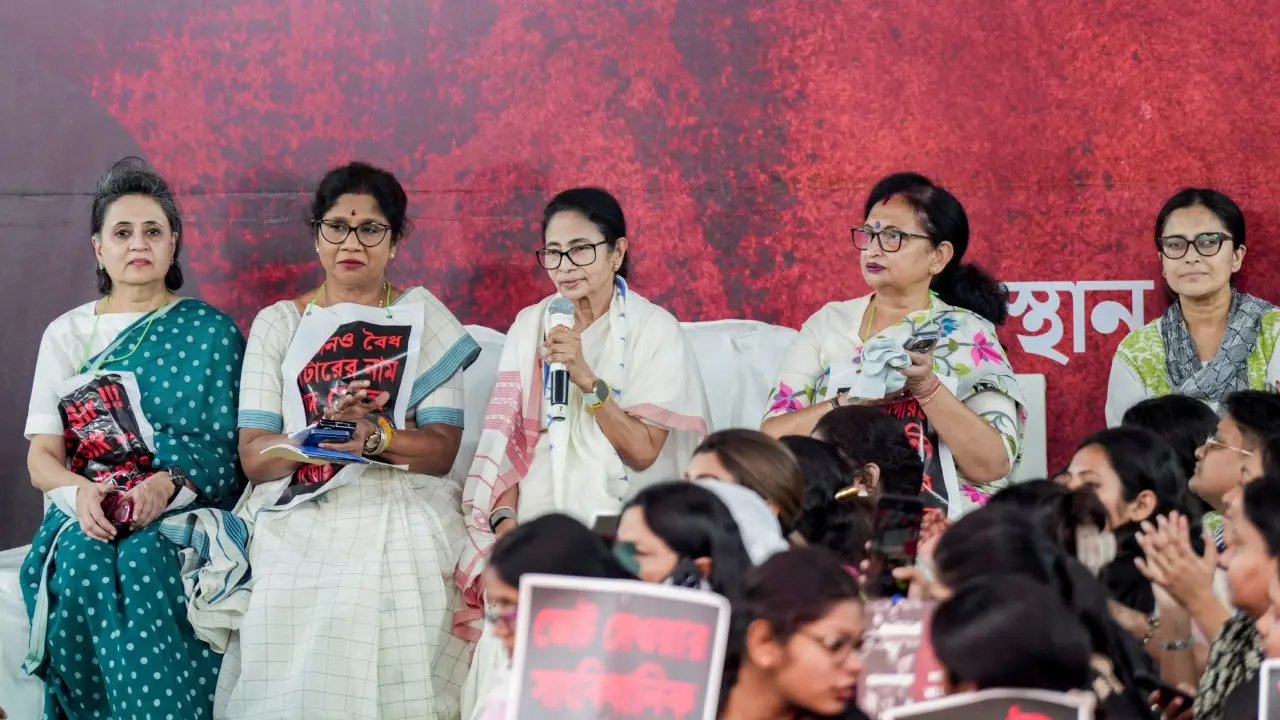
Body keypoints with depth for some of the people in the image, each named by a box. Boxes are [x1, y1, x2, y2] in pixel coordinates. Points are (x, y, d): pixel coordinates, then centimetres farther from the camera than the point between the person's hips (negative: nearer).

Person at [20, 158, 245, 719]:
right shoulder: (67, 334, 14)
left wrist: (167, 484, -19)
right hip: (89, 511, 2)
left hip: (185, 507, -2)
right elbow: (42, 455, 8)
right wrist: (79, 490, -15)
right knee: (83, 566, -30)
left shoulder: (210, 331, 9)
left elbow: (224, 446, 2)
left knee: (145, 563, -33)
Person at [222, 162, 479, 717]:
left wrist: (375, 437, -18)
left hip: (396, 506, -1)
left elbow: (442, 449, 1)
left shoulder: (425, 320, 11)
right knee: (284, 605, -29)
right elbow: (254, 457, 2)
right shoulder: (278, 324, 13)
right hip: (296, 513, 1)